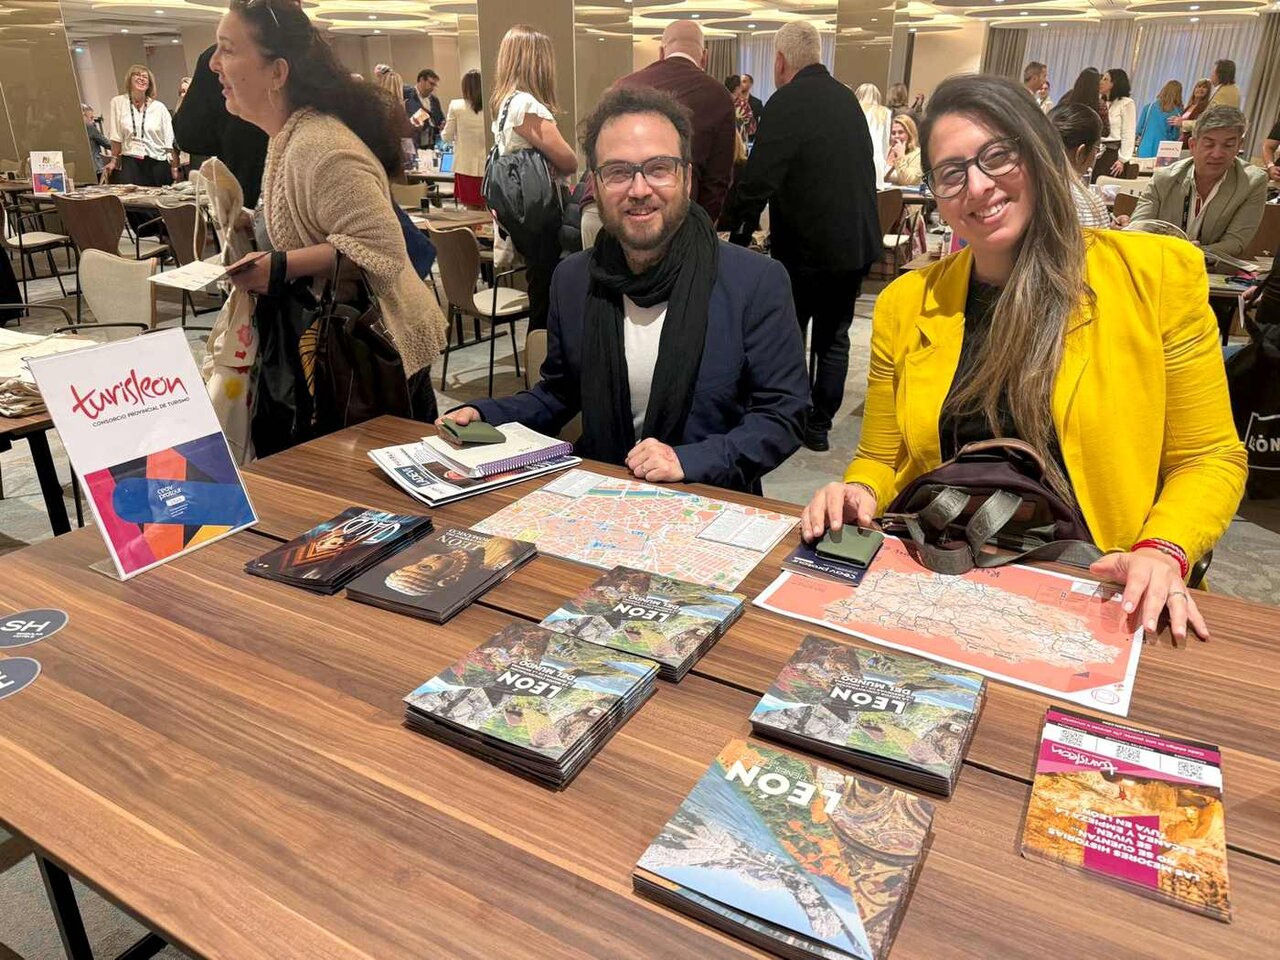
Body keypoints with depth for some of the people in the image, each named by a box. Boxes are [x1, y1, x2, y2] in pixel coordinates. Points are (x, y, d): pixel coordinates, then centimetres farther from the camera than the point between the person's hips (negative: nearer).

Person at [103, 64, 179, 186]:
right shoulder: (118, 102, 7)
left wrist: (174, 169, -3)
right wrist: (114, 161, 5)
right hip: (130, 163, 0)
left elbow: (170, 142, 3)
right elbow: (116, 136, 7)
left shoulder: (159, 107, 7)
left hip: (157, 163, 1)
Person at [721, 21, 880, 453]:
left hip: (806, 246, -7)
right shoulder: (846, 97, 8)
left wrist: (731, 225, -7)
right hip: (858, 242, 7)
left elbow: (757, 179, -21)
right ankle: (819, 425, 23)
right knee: (833, 338, 15)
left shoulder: (787, 102, -16)